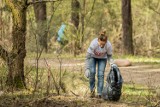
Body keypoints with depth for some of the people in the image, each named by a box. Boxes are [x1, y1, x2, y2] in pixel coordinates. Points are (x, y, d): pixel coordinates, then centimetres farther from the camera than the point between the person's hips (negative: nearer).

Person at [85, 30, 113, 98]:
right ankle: (92, 89, 0)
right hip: (93, 57, -1)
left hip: (102, 58, 1)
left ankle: (99, 93, -7)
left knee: (100, 74, -12)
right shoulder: (94, 43, -37)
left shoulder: (108, 45, -32)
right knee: (92, 72, -19)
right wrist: (87, 69, -33)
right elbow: (88, 57, -30)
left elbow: (109, 56, -12)